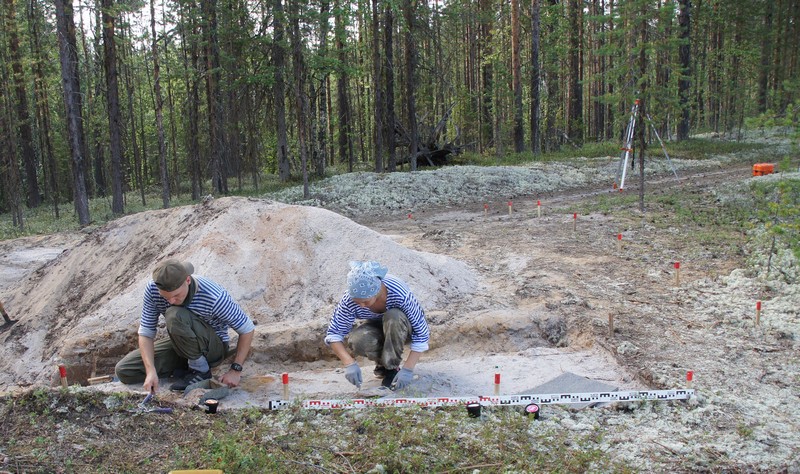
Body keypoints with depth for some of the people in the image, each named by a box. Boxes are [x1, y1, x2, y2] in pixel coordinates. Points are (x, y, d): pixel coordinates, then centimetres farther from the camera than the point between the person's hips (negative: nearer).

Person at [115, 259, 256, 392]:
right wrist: (151, 371, -28)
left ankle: (201, 369, -14)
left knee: (175, 315, -33)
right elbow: (146, 332, -14)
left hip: (215, 347, -5)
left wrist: (236, 370, -23)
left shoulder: (214, 297, -32)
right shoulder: (152, 289, -20)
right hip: (181, 344, 5)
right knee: (124, 371, -6)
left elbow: (247, 329, -21)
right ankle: (187, 365, 5)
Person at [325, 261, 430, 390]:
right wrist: (350, 364, -36)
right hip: (377, 328, 2)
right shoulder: (349, 300, -28)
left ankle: (392, 367, -18)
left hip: (401, 328, -2)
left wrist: (407, 369, -36)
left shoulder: (401, 295, -36)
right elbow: (334, 333, -21)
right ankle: (382, 362, -2)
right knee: (356, 340, -33)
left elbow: (422, 333, -30)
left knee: (393, 317, -38)